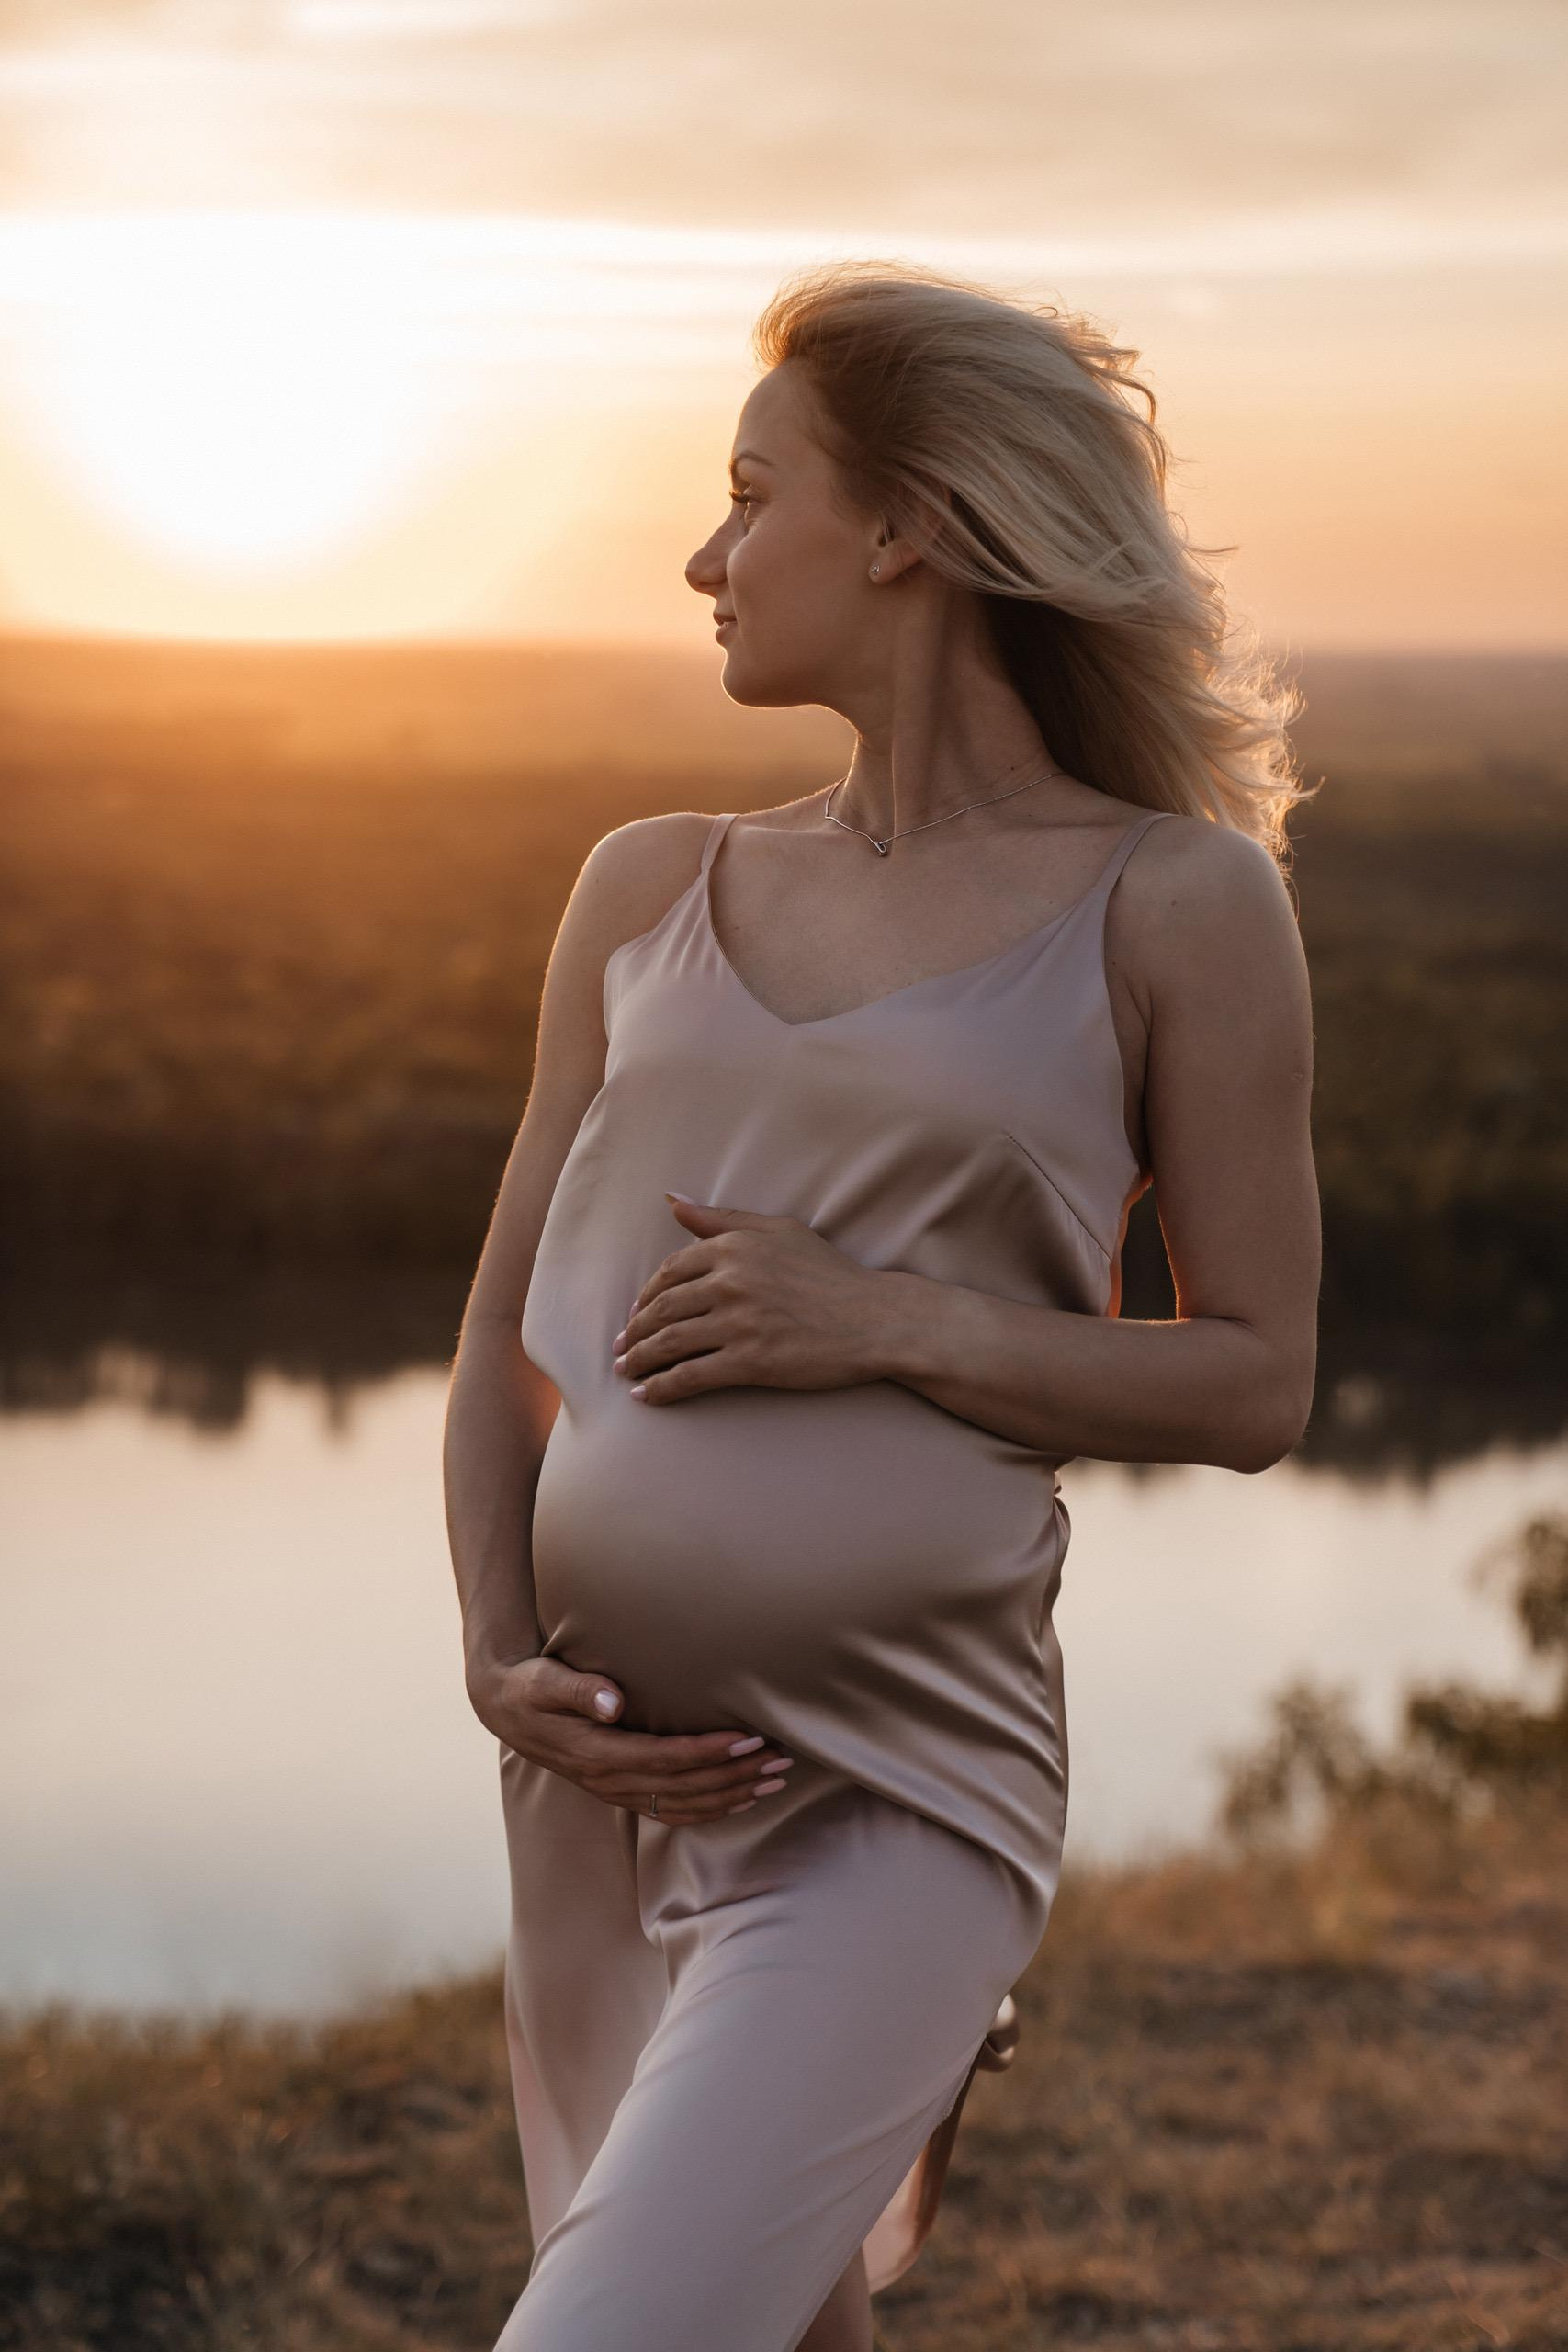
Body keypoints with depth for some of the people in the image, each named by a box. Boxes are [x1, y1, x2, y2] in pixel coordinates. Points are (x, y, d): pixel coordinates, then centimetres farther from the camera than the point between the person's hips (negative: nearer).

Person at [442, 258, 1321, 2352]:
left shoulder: (1173, 904, -2)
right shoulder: (654, 892, 9)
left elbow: (1255, 1385, -2)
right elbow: (505, 1329, 11)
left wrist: (893, 1325, -16)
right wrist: (501, 1664, -5)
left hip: (894, 1793, -5)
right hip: (609, 1779, 5)